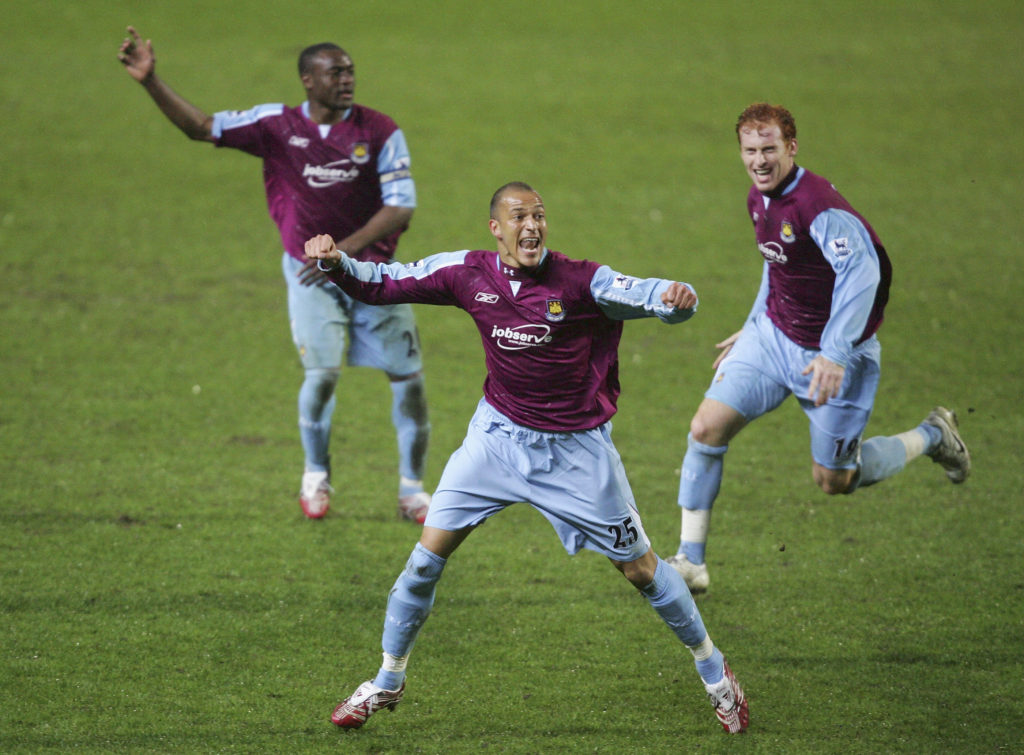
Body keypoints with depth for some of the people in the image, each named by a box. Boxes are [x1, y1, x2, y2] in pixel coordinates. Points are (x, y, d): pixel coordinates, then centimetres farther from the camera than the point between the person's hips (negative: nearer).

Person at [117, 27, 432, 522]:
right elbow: (201, 127, -2)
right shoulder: (277, 125, -4)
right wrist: (151, 81, -13)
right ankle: (316, 476, 11)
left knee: (408, 377, -1)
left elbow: (402, 206, -10)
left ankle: (412, 489, 16)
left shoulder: (379, 131, -7)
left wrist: (346, 249, -21)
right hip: (311, 272, -1)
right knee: (323, 373, -14)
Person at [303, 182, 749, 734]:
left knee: (639, 567, 4)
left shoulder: (580, 282, -18)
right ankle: (388, 683, 14)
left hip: (575, 450, -3)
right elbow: (380, 283, -1)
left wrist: (673, 297, -50)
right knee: (429, 554, -3)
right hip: (499, 435, 3)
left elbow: (647, 296, -26)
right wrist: (334, 262, -20)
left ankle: (714, 671, 24)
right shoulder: (468, 273, -9)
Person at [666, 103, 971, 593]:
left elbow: (861, 272, -38)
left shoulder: (819, 206, -27)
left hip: (834, 353, -7)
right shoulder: (759, 200, 2)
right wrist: (752, 327, 25)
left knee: (834, 480, 4)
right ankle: (690, 562, 3)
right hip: (772, 338, 7)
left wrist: (835, 354, -44)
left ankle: (931, 437, 30)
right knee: (706, 430, -7)